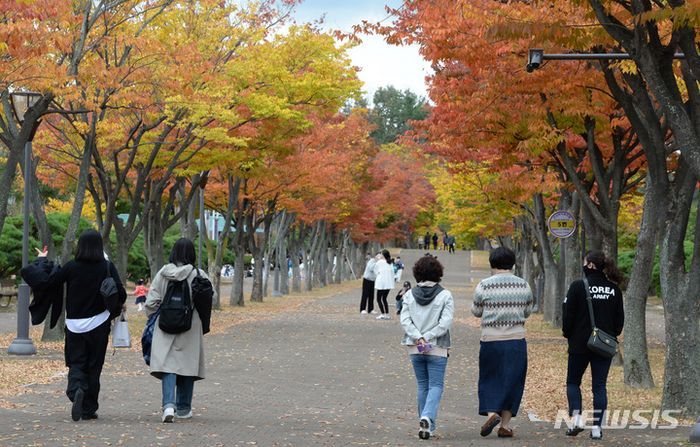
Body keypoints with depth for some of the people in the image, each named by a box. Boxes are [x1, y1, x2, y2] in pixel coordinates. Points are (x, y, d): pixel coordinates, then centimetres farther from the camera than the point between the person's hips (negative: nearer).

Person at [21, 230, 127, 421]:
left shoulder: (71, 267, -7)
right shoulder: (107, 267, -7)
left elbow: (45, 281, -5)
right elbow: (120, 293, -11)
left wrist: (42, 260, 12)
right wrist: (120, 304, 12)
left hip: (74, 324, 0)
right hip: (98, 324, 0)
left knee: (76, 363, 8)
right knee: (93, 366, 10)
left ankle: (76, 390, -23)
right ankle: (89, 409, 11)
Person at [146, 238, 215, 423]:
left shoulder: (162, 274, -2)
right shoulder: (199, 275, -7)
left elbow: (151, 303, -1)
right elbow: (207, 304, -5)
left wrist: (156, 319, 16)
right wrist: (204, 325, 12)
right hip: (190, 330, -1)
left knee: (167, 365, -1)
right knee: (187, 365, 12)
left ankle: (169, 405, -21)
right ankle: (183, 408, 21)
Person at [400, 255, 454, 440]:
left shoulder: (409, 295, 2)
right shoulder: (445, 295, -6)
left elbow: (405, 320, -6)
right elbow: (445, 323, -13)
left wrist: (419, 338, -11)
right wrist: (428, 337, -10)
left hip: (415, 348, 3)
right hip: (438, 349, -3)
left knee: (422, 386, 13)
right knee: (436, 385, 1)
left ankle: (427, 426, 15)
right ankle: (427, 417, -21)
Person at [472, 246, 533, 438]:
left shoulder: (484, 286, -5)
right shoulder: (523, 285, 1)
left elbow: (476, 312, 5)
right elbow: (527, 312, 11)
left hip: (491, 340, -1)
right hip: (516, 340, 1)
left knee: (489, 379, 11)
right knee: (512, 381, 9)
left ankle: (491, 412, -10)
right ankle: (505, 425, 8)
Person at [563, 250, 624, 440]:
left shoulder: (578, 286, -12)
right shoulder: (614, 289, 1)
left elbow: (568, 315, -10)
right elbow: (619, 319, 7)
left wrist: (568, 334, 6)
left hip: (580, 344, -3)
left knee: (573, 382, 13)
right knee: (599, 386, 7)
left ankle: (577, 416, -4)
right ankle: (597, 427, 5)